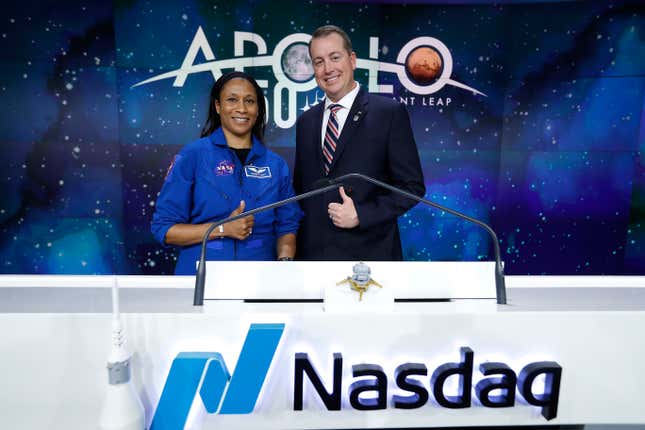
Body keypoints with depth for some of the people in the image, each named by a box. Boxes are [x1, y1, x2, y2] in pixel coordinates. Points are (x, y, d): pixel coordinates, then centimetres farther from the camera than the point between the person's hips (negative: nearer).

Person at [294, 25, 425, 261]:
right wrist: (295, 245, 3)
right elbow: (300, 187, 14)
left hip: (368, 251, -4)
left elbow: (412, 186, -7)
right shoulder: (306, 121, 9)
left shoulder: (390, 113, -6)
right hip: (312, 250, 4)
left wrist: (361, 215, -17)